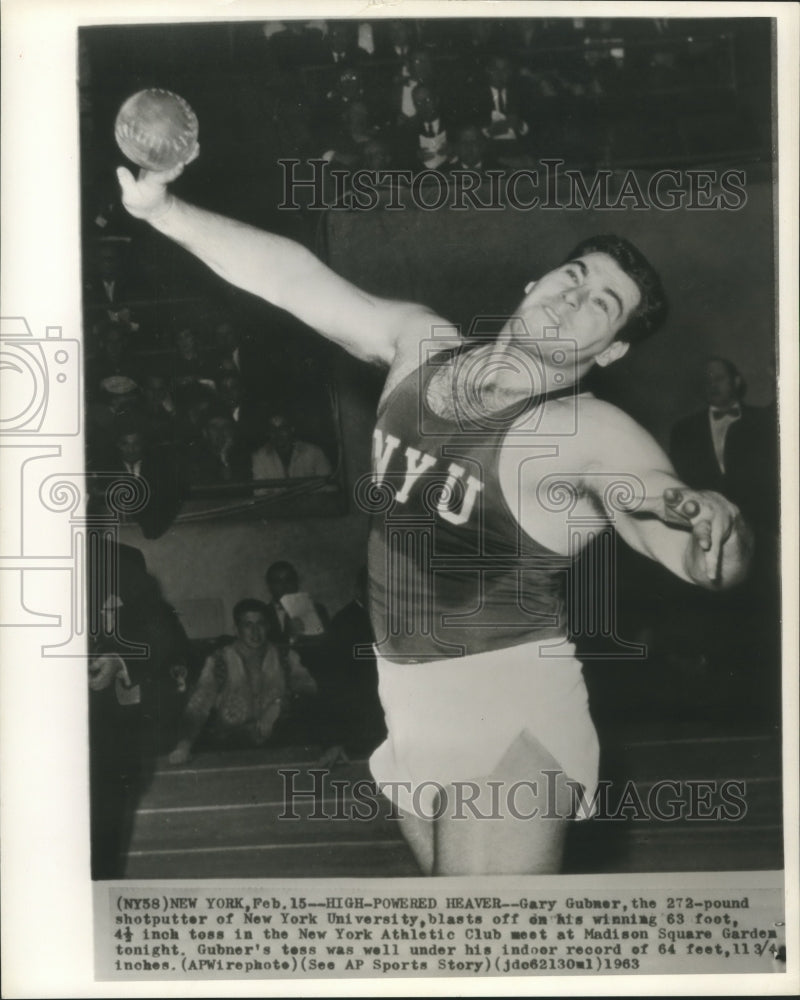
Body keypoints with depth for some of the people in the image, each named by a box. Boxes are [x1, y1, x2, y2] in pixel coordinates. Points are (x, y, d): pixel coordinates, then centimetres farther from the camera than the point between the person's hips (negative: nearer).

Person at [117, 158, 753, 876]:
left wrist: (715, 529, -49)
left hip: (507, 706, -6)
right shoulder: (422, 344, 3)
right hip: (407, 697, 7)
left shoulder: (592, 434, -15)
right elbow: (292, 276, 5)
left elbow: (697, 557, -26)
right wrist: (166, 210, 0)